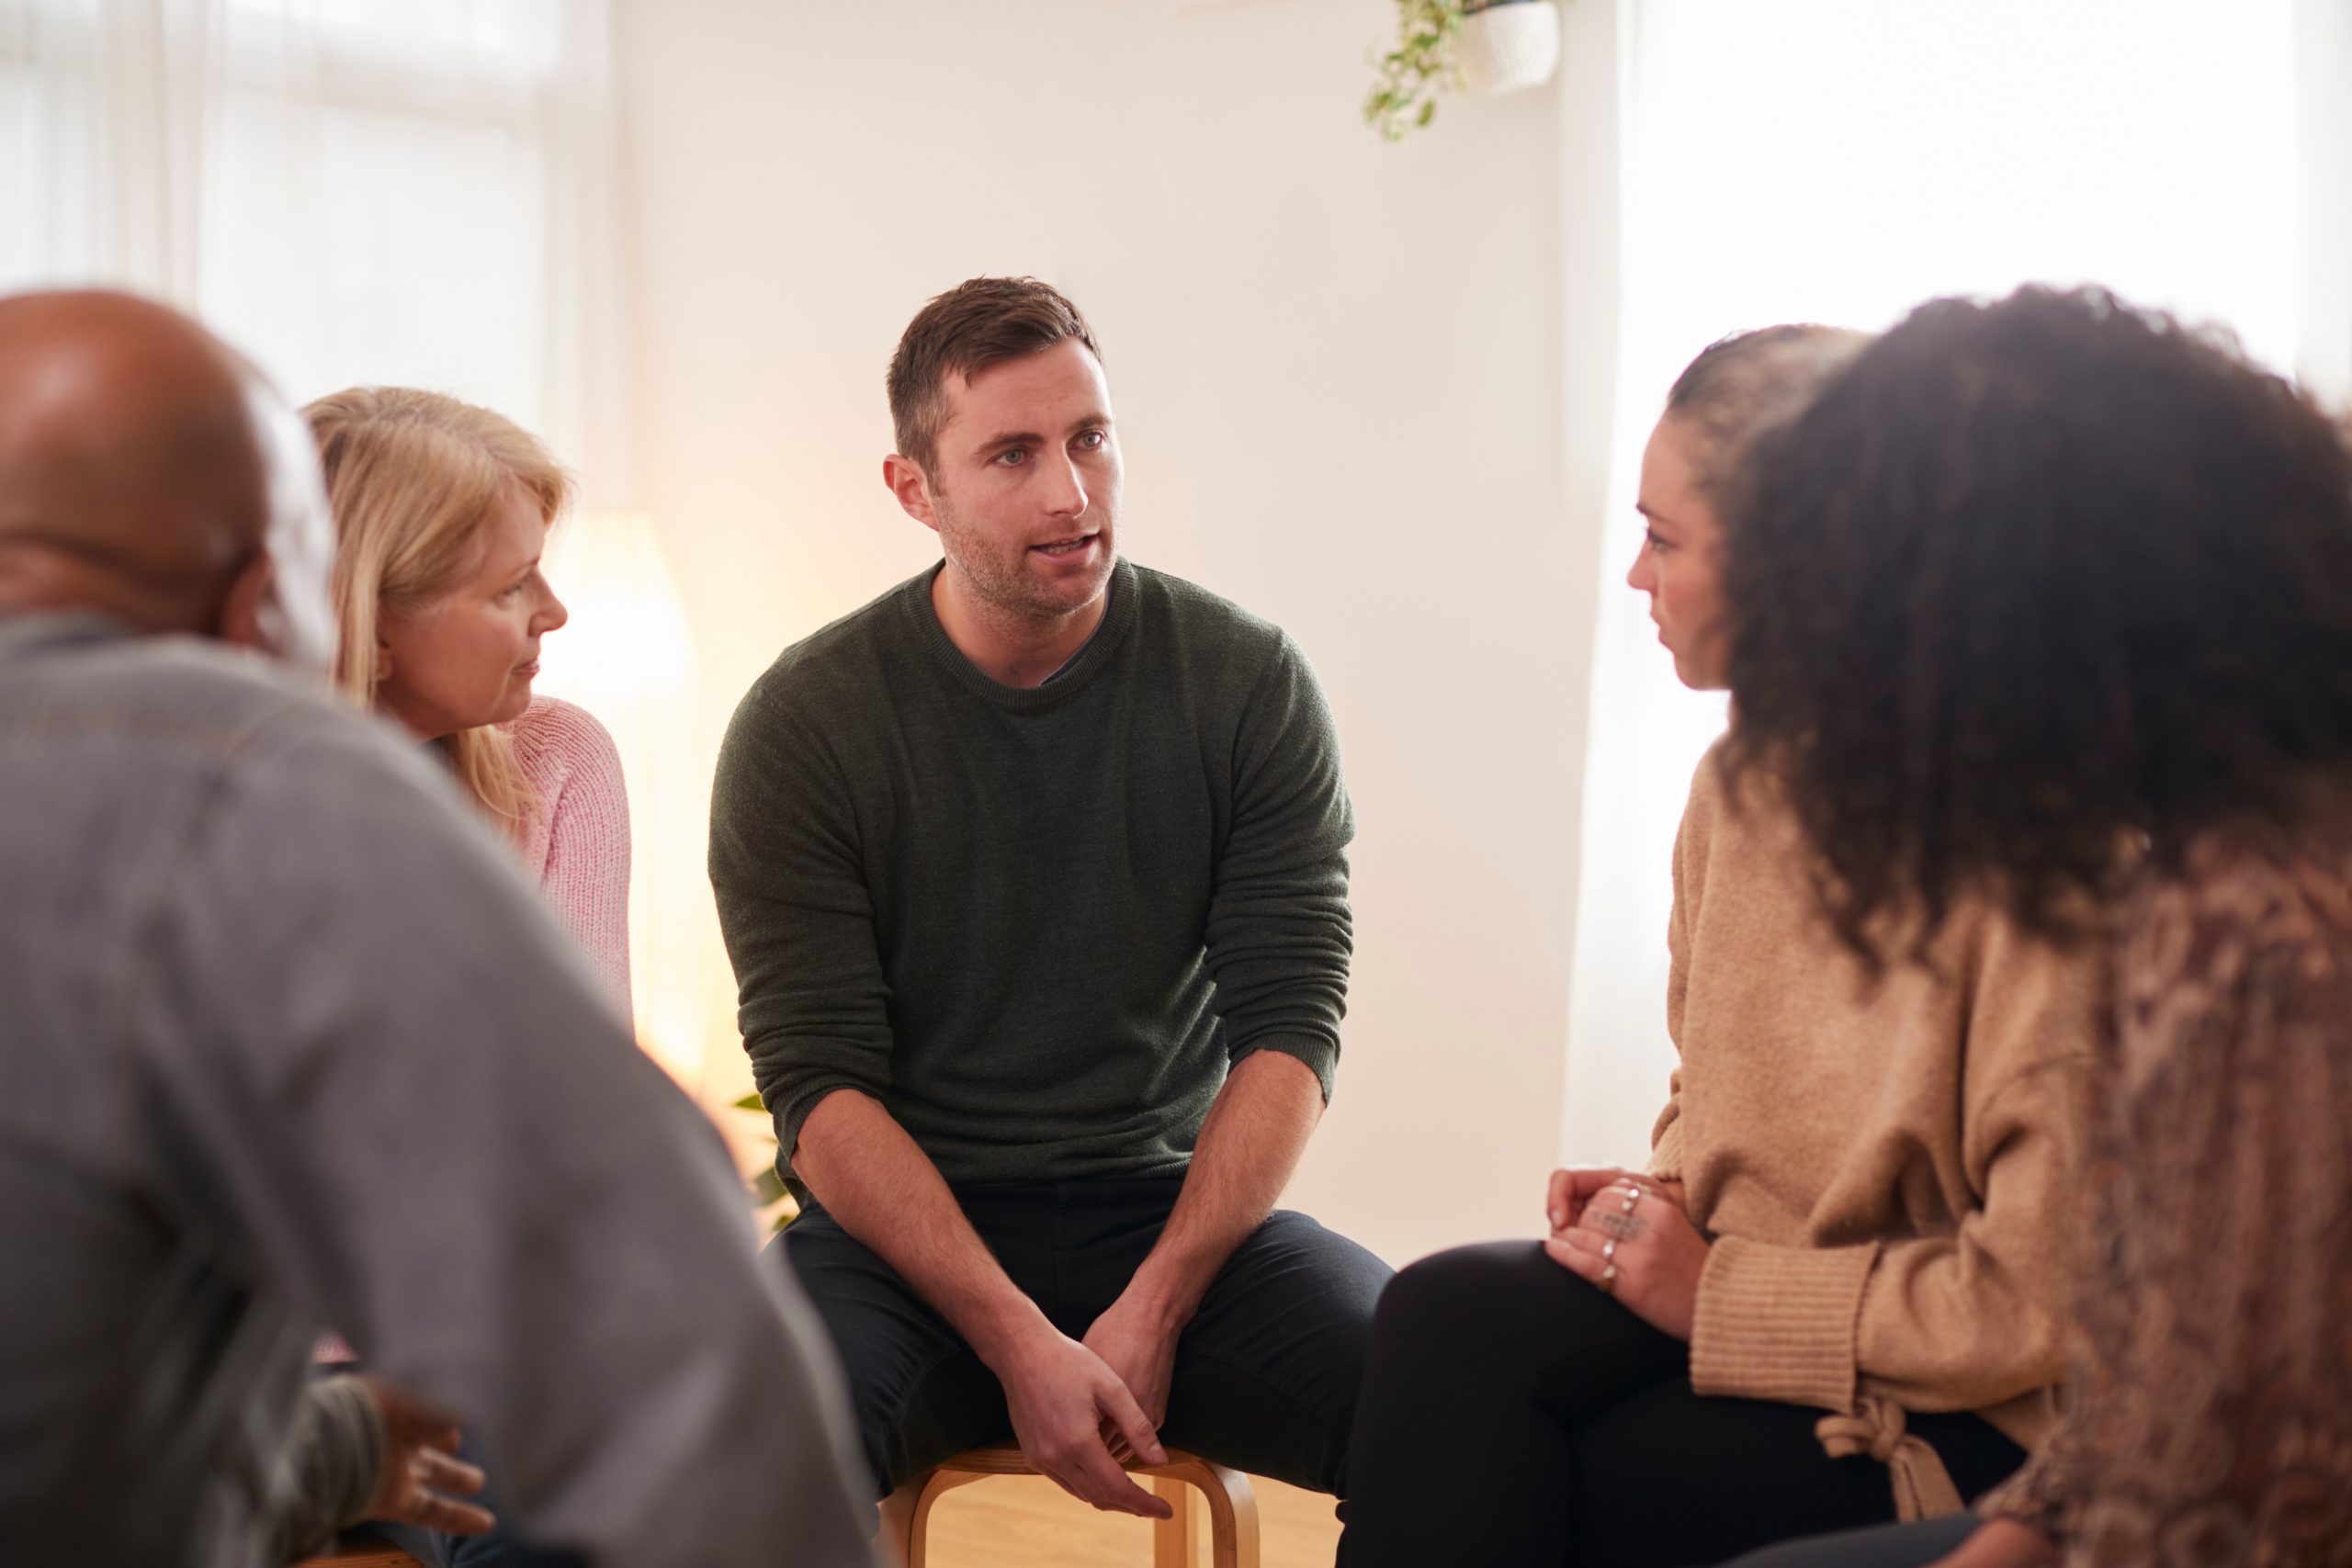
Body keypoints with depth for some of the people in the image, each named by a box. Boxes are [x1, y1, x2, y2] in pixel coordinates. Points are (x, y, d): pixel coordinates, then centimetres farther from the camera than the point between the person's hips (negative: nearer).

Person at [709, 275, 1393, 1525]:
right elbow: (820, 1085, -8)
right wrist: (1017, 1340, -20)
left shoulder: (1250, 685, 0)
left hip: (1174, 1204, 2)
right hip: (904, 1230, -1)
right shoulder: (801, 725, -3)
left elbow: (1289, 1030, -3)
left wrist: (1150, 1312, -16)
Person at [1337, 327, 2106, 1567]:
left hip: (1960, 1421, -7)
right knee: (1449, 1319, -20)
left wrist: (1717, 1292, -15)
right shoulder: (1737, 784, 6)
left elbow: (2038, 1294, -19)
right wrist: (1659, 1198, 1)